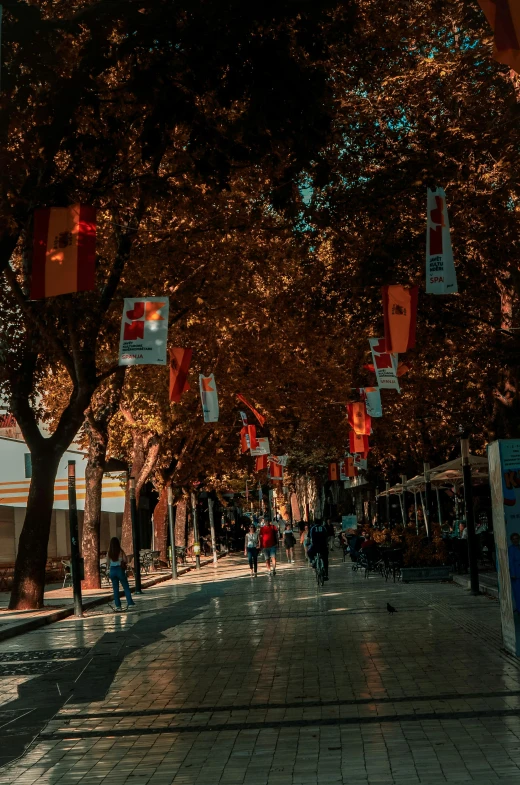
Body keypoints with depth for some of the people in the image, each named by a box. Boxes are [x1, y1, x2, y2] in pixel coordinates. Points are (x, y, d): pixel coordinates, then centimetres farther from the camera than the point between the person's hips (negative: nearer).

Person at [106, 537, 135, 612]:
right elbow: (126, 561, -7)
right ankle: (130, 603, 3)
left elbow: (108, 563, 4)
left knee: (115, 589, 9)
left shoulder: (109, 553, -2)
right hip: (120, 570, -3)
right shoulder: (121, 551, -9)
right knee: (126, 587, 8)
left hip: (112, 571, 3)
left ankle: (118, 606, 8)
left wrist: (108, 569, 19)